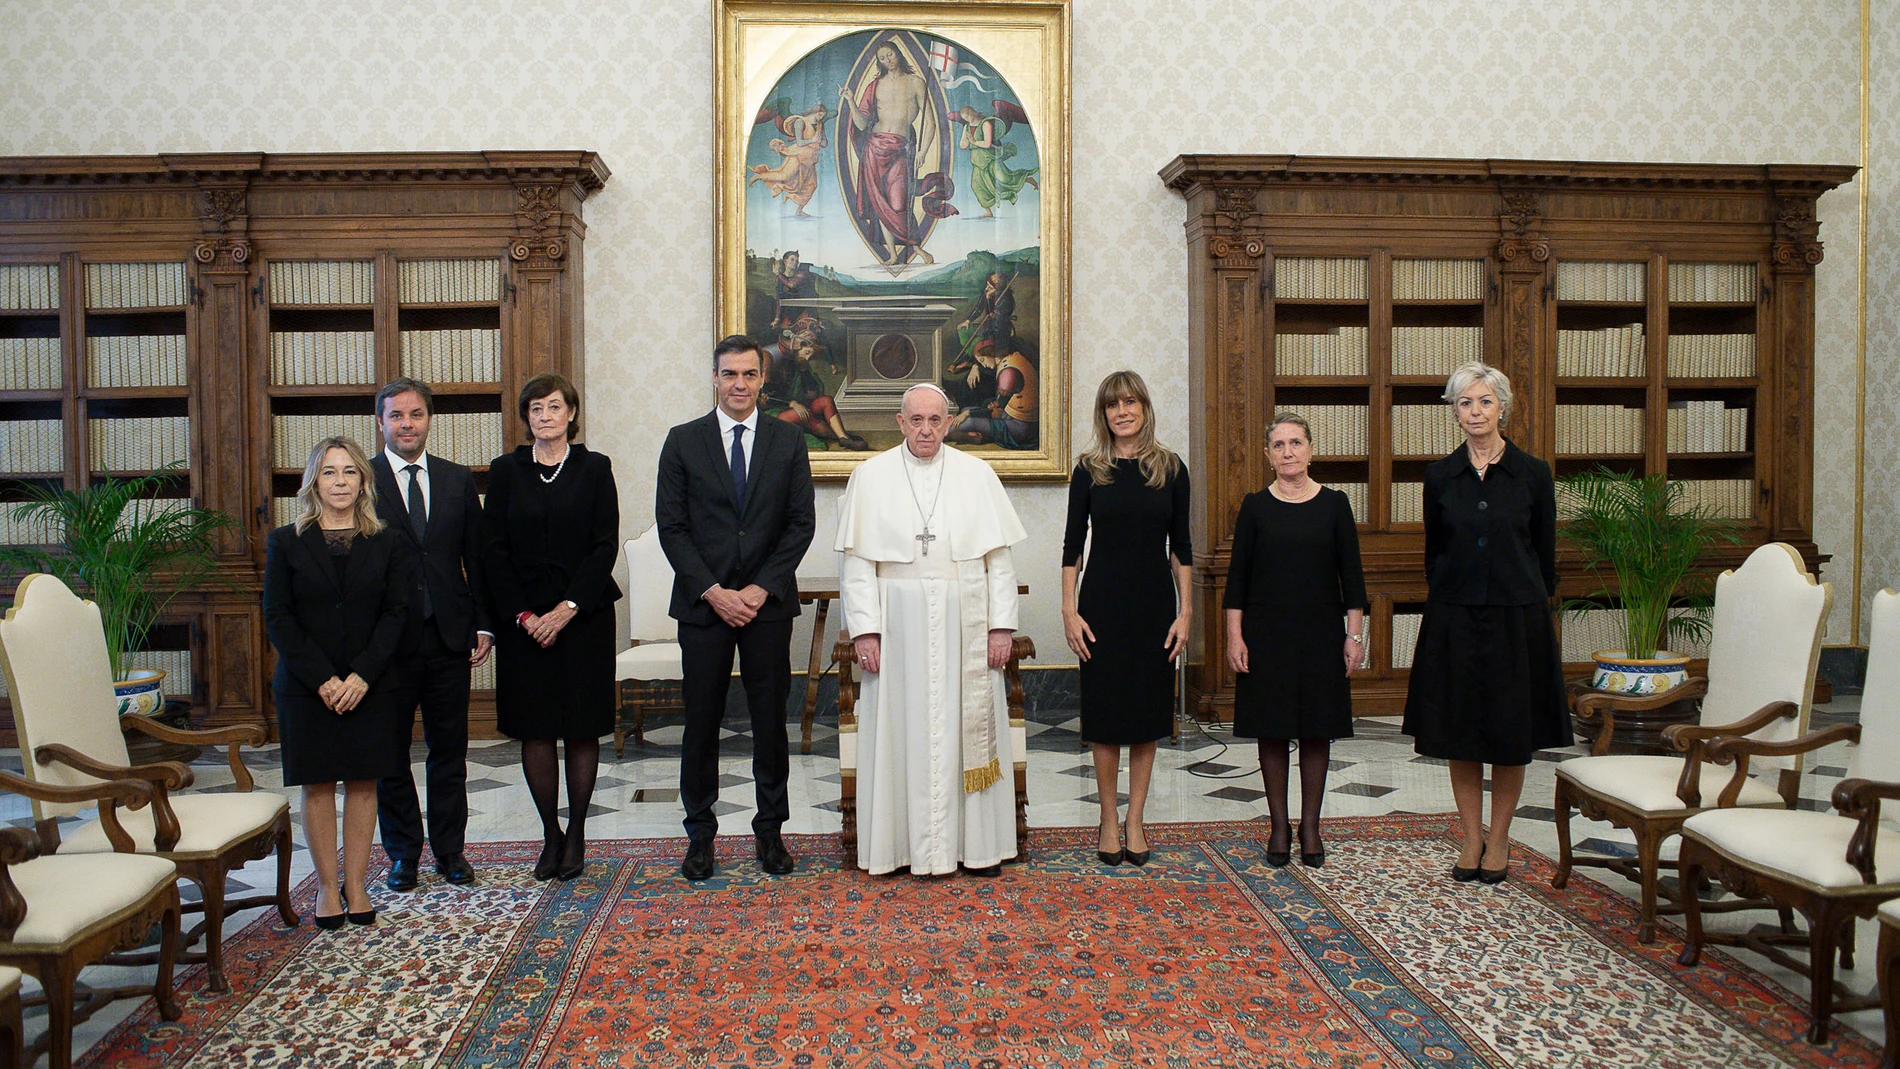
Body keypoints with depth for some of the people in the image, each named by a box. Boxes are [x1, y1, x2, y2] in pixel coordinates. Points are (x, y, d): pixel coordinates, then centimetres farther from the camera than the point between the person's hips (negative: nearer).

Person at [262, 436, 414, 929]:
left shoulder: (388, 543, 5)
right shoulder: (286, 542, 3)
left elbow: (396, 612, -1)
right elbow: (277, 617, -2)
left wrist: (362, 675, -13)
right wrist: (322, 679, -12)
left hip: (371, 685, 1)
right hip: (306, 686, -1)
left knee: (363, 782, 5)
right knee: (318, 784, 4)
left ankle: (356, 883, 15)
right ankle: (327, 886, 14)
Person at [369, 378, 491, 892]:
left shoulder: (458, 480, 9)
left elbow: (475, 556, 10)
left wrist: (483, 624, 3)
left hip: (449, 637, 2)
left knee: (450, 749, 8)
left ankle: (450, 849, 20)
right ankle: (403, 851, 21)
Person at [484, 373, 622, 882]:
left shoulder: (594, 468, 2)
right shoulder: (506, 471, 6)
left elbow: (605, 545, -3)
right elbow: (494, 551, 3)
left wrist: (569, 607, -12)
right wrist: (523, 614, -7)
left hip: (584, 615, -1)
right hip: (523, 618, 1)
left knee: (583, 729, 3)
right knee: (535, 730, 3)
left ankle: (576, 835, 16)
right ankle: (550, 835, 16)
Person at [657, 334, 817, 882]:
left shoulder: (788, 441, 6)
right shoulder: (683, 441, 4)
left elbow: (801, 523, 2)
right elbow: (671, 526, 0)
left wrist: (761, 588, -7)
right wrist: (713, 591, -9)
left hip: (768, 602, 1)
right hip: (703, 603, 0)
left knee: (770, 719, 6)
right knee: (702, 722, 4)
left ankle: (770, 830, 17)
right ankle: (700, 833, 16)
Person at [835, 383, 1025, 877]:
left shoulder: (977, 475, 6)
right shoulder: (871, 476, 4)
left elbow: (999, 556, 5)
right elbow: (856, 559, 0)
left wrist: (1001, 626, -2)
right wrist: (863, 629, -7)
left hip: (965, 622, 1)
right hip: (899, 623, -1)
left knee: (972, 728, 5)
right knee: (904, 731, 2)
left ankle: (978, 842, 16)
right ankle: (911, 842, 13)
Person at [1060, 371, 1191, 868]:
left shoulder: (1170, 469, 3)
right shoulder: (1090, 470, 0)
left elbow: (1181, 547, 4)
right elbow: (1073, 543, 0)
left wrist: (1185, 612, -1)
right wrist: (1070, 610, -6)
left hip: (1155, 602, 1)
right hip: (1104, 602, -1)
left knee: (1148, 713, 6)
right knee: (1105, 713, 3)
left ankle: (1135, 820, 17)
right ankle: (1109, 820, 16)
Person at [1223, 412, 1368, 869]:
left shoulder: (1333, 504, 2)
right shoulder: (1255, 507, 1)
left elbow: (1351, 574, 4)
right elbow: (1238, 575, 1)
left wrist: (1355, 634, -1)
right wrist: (1234, 636, -5)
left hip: (1320, 633, 1)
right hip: (1267, 634, 0)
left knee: (1317, 731, 5)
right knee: (1272, 730, 4)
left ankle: (1310, 827, 16)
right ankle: (1279, 826, 15)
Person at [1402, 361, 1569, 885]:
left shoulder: (1532, 473, 0)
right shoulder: (1440, 476, 3)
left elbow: (1545, 552, 6)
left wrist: (1535, 605, 7)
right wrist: (1444, 600, 9)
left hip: (1517, 616, -1)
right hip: (1454, 617, 1)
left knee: (1512, 732, 5)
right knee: (1459, 730, 5)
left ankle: (1499, 838, 19)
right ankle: (1472, 838, 19)